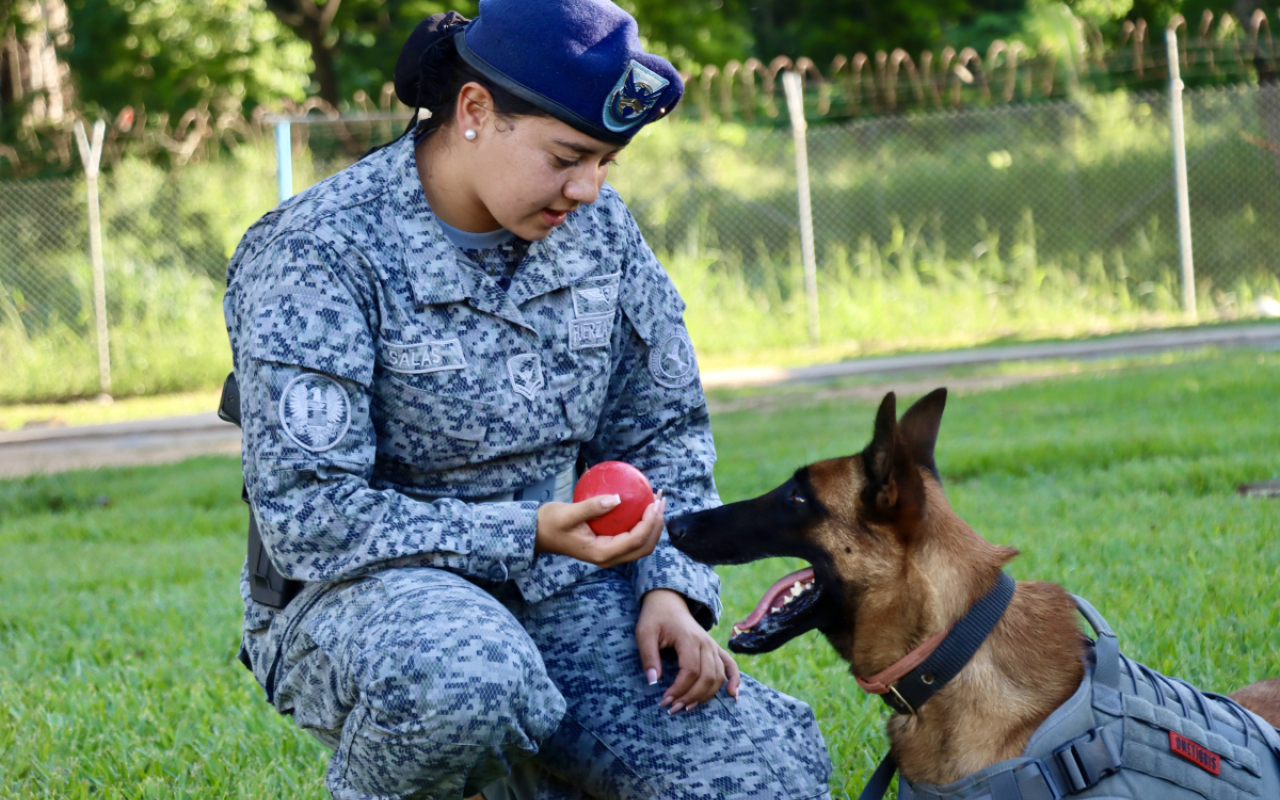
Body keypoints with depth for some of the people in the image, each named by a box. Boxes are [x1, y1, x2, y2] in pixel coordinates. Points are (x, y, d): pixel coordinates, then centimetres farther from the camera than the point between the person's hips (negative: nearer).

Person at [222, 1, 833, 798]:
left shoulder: (598, 229, 2)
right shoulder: (318, 254, -16)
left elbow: (662, 430, 13)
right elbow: (309, 520, -21)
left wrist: (668, 586, -5)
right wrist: (532, 535, -28)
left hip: (554, 594, 6)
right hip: (357, 599, -6)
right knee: (464, 679, -42)